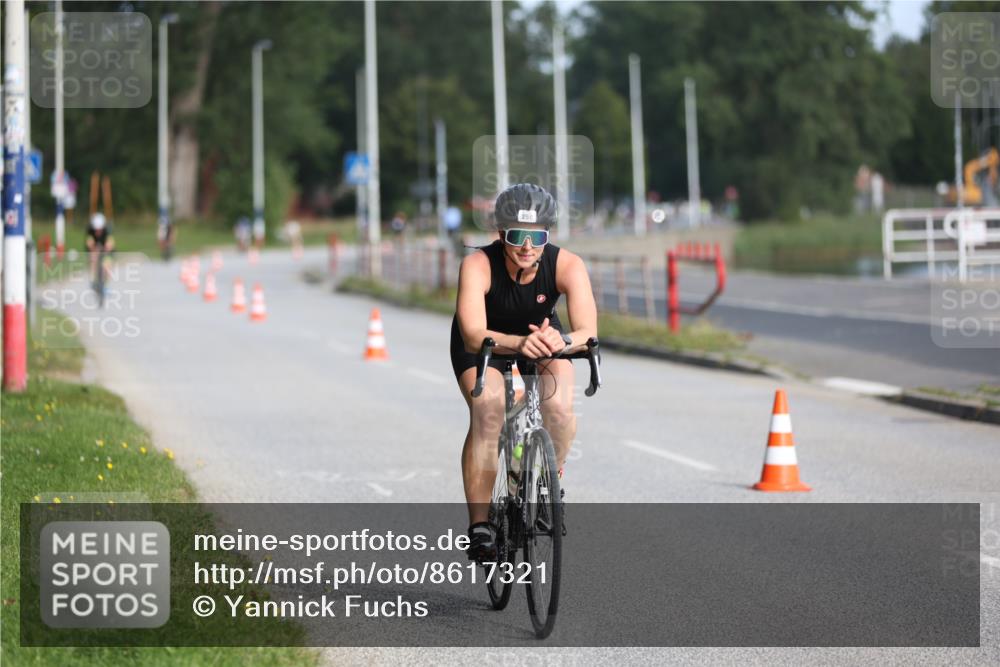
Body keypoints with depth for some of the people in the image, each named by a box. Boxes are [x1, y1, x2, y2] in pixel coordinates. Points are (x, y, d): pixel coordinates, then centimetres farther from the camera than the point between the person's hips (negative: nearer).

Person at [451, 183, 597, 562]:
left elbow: (588, 332, -39)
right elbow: (473, 335, -46)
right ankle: (479, 526, -21)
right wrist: (519, 344, -65)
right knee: (486, 410, -28)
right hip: (485, 341, -1)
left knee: (560, 407, -26)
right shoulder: (478, 266, -35)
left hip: (543, 334, 2)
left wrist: (563, 340, -62)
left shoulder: (567, 265, -30)